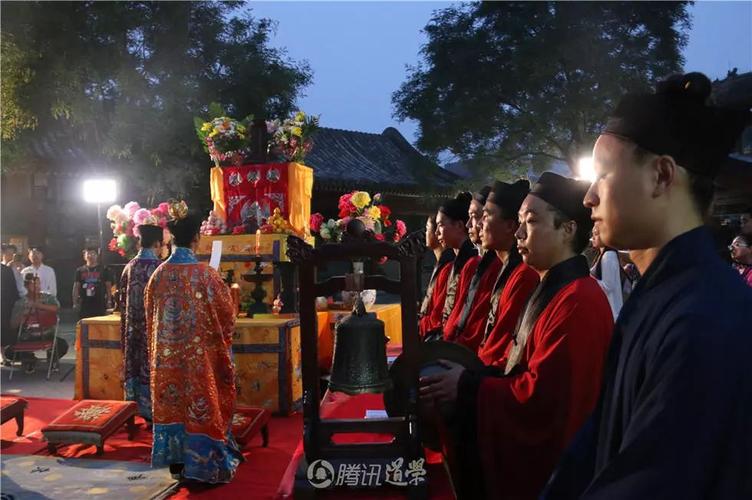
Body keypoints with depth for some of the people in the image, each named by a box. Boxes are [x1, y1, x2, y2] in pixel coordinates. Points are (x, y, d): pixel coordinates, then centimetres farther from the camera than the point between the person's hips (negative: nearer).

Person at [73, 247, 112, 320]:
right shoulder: (80, 271, 10)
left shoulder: (103, 270, 6)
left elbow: (108, 287, 4)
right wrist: (75, 302, 1)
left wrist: (108, 302, -4)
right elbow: (76, 287, 8)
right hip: (84, 305, 2)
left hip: (99, 306, -2)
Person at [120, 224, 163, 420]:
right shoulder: (158, 267, -15)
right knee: (151, 368, 2)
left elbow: (123, 301, 11)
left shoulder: (129, 267, 5)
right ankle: (151, 409, 9)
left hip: (132, 328, 6)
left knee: (134, 366, 13)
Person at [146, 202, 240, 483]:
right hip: (200, 353, -4)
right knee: (200, 403, 6)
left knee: (173, 403, 14)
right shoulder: (205, 273, -16)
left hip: (167, 353, 4)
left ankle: (176, 459, 25)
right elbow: (226, 313, -5)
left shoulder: (160, 274, -3)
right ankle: (202, 462, 14)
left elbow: (150, 315, 9)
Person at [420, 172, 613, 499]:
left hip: (543, 470, -9)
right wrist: (471, 376, -2)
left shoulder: (578, 302, -25)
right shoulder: (552, 288, 9)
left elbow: (539, 398, -27)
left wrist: (467, 387, -16)